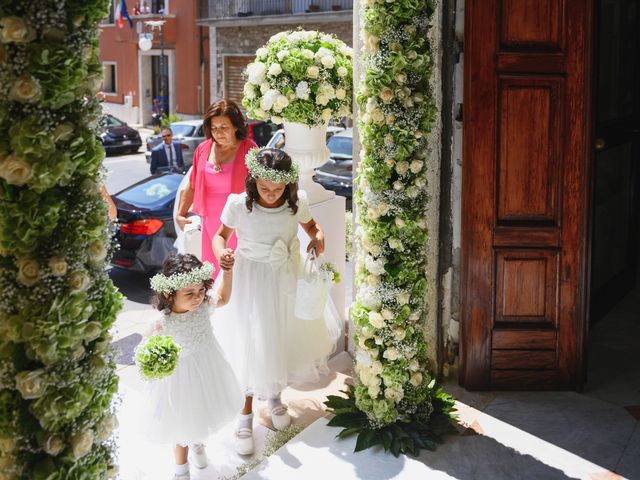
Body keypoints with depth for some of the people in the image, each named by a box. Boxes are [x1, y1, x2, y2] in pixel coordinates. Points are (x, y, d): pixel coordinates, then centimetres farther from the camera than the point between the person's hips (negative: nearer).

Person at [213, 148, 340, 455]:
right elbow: (221, 235, -5)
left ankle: (274, 395, 45)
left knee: (286, 336, 17)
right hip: (251, 279, -3)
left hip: (287, 279, 3)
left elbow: (311, 226, 6)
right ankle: (246, 414, 20)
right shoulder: (238, 204, -21)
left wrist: (318, 237, -17)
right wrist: (222, 254, -27)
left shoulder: (298, 201, -14)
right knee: (251, 345, 0)